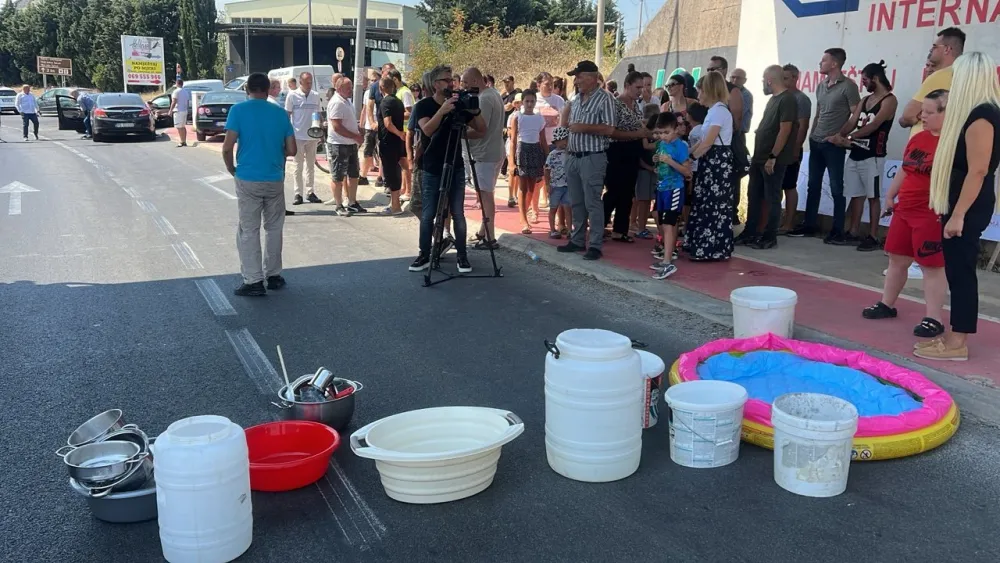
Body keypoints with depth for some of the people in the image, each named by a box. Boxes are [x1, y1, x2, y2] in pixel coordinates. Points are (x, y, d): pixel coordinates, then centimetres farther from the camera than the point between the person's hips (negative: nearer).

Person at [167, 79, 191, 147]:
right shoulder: (186, 91, 13)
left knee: (179, 127, -7)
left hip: (178, 111, -8)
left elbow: (174, 102, -16)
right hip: (185, 111, 8)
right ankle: (184, 141, 16)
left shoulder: (176, 91, -11)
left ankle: (182, 142, -11)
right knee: (183, 126, 14)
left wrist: (170, 110, -11)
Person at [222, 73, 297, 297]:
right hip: (275, 179, 3)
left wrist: (232, 169, 6)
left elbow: (227, 147, -12)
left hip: (248, 179, -3)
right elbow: (291, 150, 3)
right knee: (273, 228, 16)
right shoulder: (280, 112, 4)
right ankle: (273, 275, 21)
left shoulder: (239, 110, -5)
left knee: (248, 231, 3)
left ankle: (254, 281, 1)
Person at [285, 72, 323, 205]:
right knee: (298, 166, 2)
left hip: (312, 136, 3)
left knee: (311, 165, 9)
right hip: (298, 136, -3)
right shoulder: (292, 95, -3)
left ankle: (310, 192, 15)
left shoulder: (316, 96, 6)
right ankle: (298, 194, 5)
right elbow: (287, 115, -1)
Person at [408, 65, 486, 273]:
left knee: (458, 214, 2)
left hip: (456, 168, 2)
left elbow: (482, 129, 2)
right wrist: (442, 110, -36)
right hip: (432, 170, -2)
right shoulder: (423, 106, -5)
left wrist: (475, 110, -14)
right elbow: (427, 130, -23)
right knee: (428, 215, 1)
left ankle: (462, 256, 9)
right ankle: (424, 256, 11)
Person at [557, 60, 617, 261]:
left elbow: (609, 129, -16)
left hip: (592, 158, -7)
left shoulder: (604, 98, -8)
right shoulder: (576, 99, 15)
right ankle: (577, 240, 22)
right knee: (576, 203, 12)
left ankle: (596, 245, -1)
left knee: (592, 203, -6)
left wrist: (583, 127, -20)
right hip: (573, 157, 8)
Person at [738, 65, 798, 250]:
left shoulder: (787, 100, -14)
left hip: (773, 160, -9)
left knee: (772, 198, -1)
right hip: (759, 157, 10)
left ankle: (770, 237, 5)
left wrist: (773, 157, -21)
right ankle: (749, 233, 21)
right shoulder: (774, 99, 16)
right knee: (754, 196, 13)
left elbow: (785, 130, -20)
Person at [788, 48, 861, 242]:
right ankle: (810, 225, 19)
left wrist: (839, 135, -13)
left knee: (836, 188, -2)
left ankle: (838, 231, 2)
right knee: (813, 185, 11)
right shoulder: (821, 86, 13)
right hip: (816, 143, 7)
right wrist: (812, 134, 11)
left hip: (834, 144, -7)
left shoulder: (848, 86, -9)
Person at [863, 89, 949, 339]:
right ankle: (887, 304, 29)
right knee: (897, 259, 15)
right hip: (905, 210, 9)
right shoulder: (918, 138, 12)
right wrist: (890, 196, 23)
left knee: (933, 265, -2)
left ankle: (934, 319, 4)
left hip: (933, 215, -8)